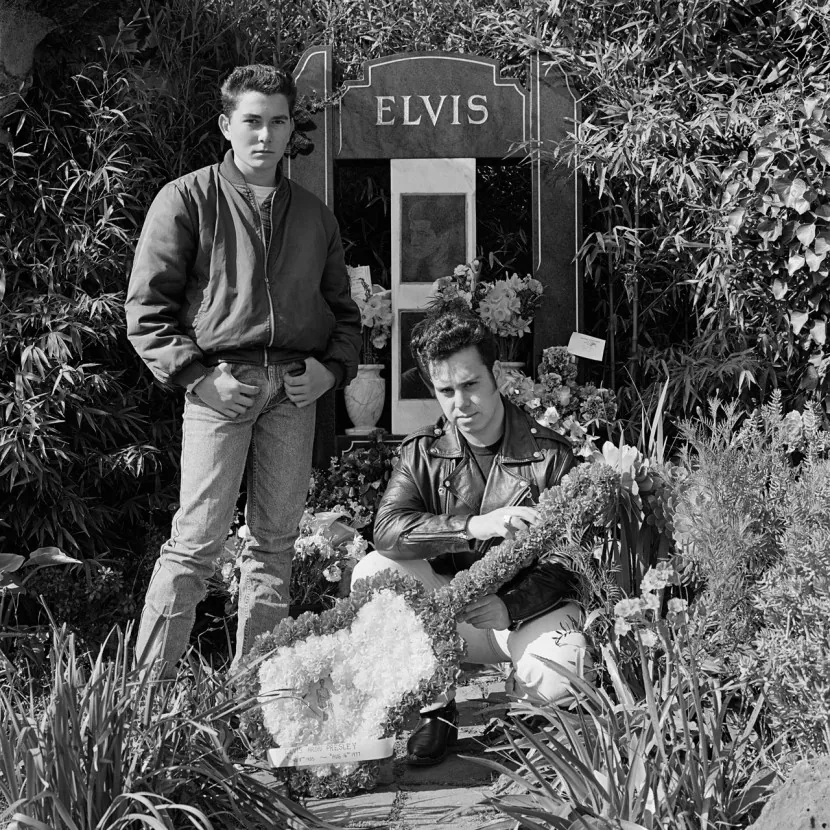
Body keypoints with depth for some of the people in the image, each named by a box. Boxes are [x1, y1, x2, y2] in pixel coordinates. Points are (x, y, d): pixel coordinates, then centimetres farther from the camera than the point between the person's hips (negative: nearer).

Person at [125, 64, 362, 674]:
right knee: (198, 540, -10)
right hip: (221, 386, -5)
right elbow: (147, 307, -2)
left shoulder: (314, 214, 18)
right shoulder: (188, 200, 3)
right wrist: (195, 374, -12)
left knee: (276, 542, 7)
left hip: (295, 391, 5)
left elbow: (343, 309, 23)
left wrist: (333, 367, 3)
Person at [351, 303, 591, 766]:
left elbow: (565, 569, -11)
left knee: (555, 683, -35)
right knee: (372, 572, -22)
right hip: (450, 610, 3)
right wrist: (473, 527, -32)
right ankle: (437, 707, -8)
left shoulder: (549, 454, -8)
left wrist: (505, 606, -29)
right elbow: (388, 530, -18)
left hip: (531, 609, -3)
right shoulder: (424, 453, 1)